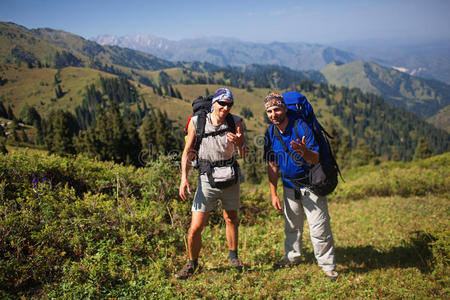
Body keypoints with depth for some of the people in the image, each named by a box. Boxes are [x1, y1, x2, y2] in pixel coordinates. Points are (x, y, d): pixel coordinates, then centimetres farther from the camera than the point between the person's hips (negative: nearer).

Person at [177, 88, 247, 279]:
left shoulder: (235, 122, -4)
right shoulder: (197, 122, -8)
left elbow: (245, 154, -6)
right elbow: (187, 151, -2)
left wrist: (239, 143, -30)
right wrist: (184, 178, -12)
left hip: (230, 178, 2)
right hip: (207, 179, -2)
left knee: (231, 219, 18)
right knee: (195, 228, -4)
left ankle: (233, 256, 42)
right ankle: (192, 262, 22)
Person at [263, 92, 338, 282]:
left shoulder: (301, 127, -19)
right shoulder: (270, 134, -3)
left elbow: (317, 159, -23)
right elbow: (272, 165, 4)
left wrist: (304, 152, -46)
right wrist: (273, 193, 1)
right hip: (289, 185, 5)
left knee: (319, 227, -3)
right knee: (291, 225, 17)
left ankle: (327, 265, 13)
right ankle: (292, 257, 36)